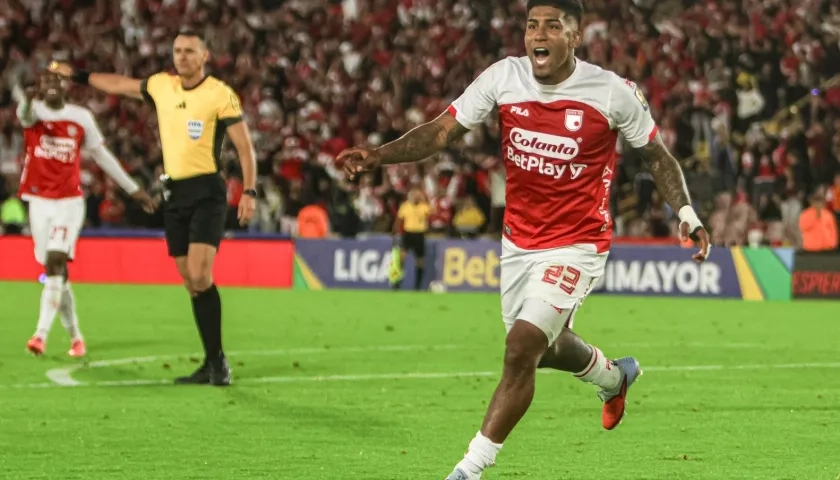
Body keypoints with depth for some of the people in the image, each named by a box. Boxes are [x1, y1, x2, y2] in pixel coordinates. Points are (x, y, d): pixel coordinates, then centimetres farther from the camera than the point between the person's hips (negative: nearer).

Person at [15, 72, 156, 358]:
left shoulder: (81, 118, 3)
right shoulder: (34, 112, -2)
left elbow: (102, 155, 14)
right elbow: (26, 113, -28)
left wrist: (133, 189, 16)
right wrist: (27, 99, -55)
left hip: (69, 201, -1)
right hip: (39, 202, 1)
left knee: (55, 262, -18)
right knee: (54, 270, 6)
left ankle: (41, 334, -23)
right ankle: (75, 336, 19)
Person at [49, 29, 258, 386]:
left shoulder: (220, 94, -8)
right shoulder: (161, 86, 9)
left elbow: (245, 147, -7)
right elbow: (119, 85, 27)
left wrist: (249, 191, -17)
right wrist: (77, 75, 32)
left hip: (207, 192, -6)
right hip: (173, 193, 6)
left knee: (199, 275, -18)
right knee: (190, 281, 6)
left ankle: (217, 360, -12)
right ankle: (212, 364, 11)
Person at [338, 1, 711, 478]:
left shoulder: (615, 93, -14)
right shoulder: (503, 77, -8)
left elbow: (657, 154, 1)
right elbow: (442, 131, -9)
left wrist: (687, 214, -9)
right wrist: (378, 155, -23)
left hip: (576, 245, -5)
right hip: (519, 241, 5)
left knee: (521, 349, -18)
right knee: (545, 347, 23)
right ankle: (614, 376, 58)